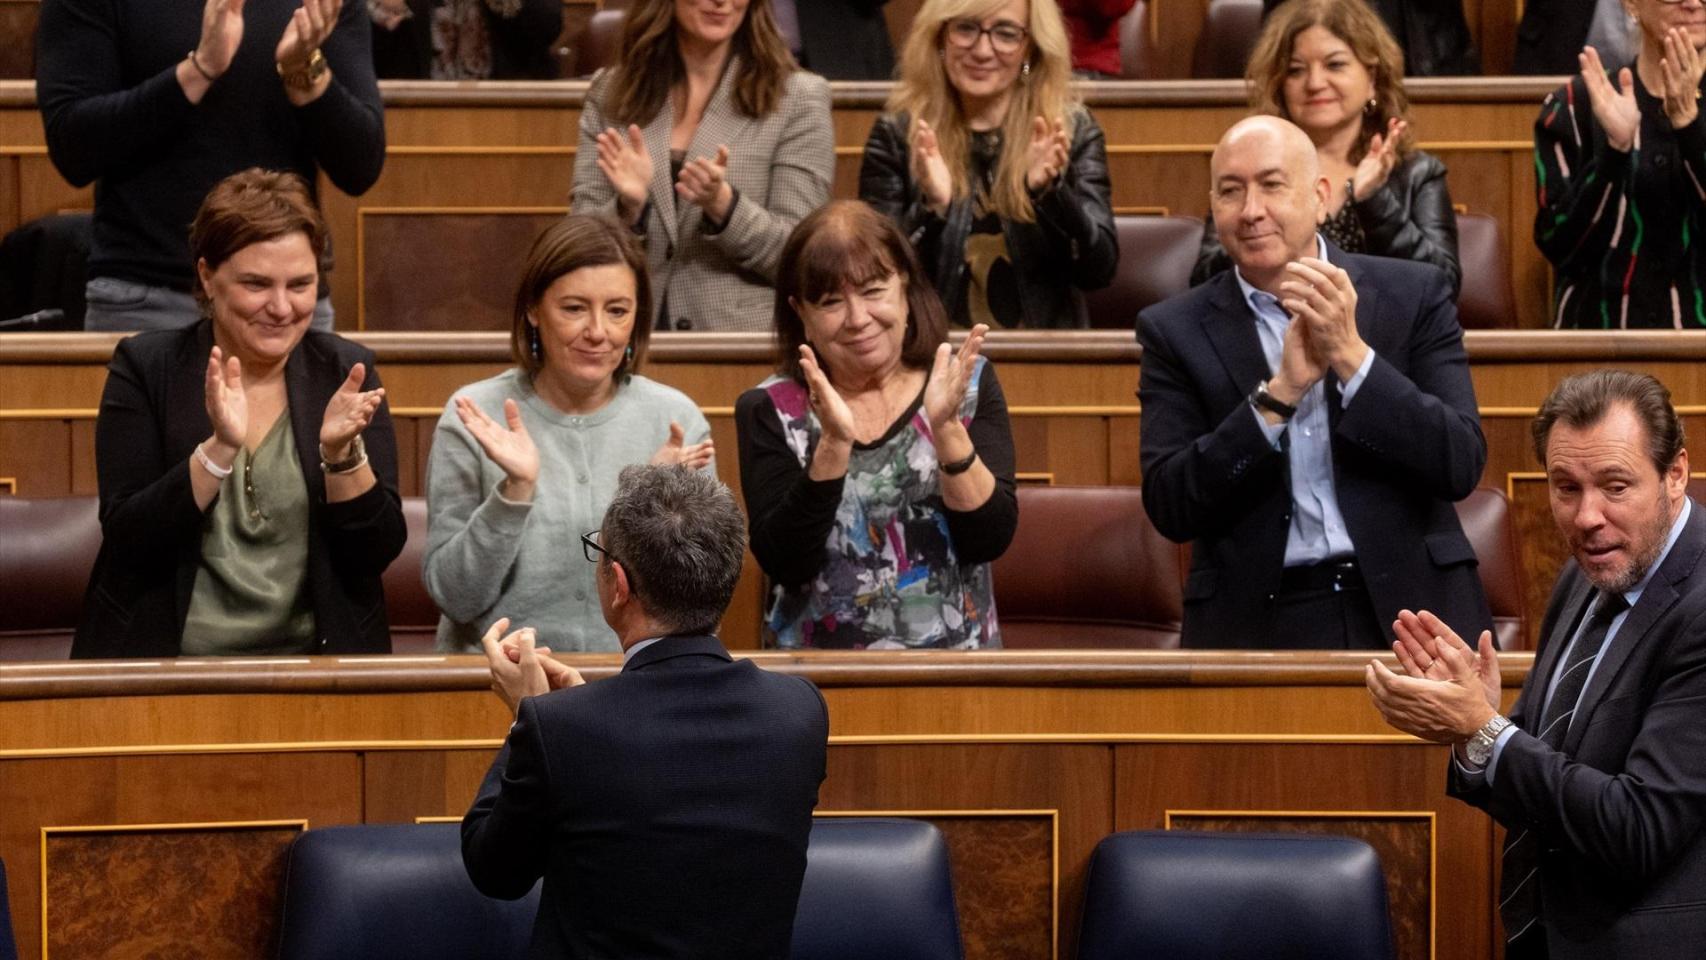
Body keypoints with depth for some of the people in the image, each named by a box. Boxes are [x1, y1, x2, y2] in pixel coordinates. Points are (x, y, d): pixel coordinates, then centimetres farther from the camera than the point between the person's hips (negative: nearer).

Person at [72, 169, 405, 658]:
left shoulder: (346, 373, 5)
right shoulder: (145, 367, 1)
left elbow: (377, 553, 0)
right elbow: (126, 541, -8)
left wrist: (342, 451, -15)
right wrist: (219, 448, -19)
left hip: (311, 661, 1)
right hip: (163, 659, -1)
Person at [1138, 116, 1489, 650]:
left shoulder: (1413, 295, 2)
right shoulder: (1174, 331, 1)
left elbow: (1462, 466, -6)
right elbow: (1170, 509, -8)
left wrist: (1352, 356, -16)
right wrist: (1281, 391, -17)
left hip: (1409, 610, 1)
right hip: (1257, 626, 0)